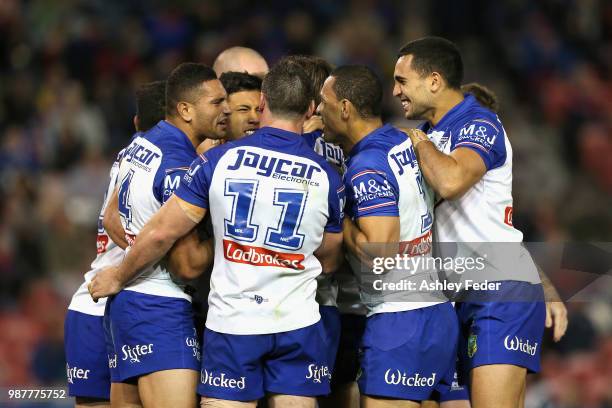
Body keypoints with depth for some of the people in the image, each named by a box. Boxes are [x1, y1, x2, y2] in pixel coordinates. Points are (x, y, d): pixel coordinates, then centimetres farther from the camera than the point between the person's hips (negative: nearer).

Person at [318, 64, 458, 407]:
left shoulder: (367, 168, -15)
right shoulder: (408, 143, 11)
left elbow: (380, 254, -21)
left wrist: (339, 223, -7)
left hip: (399, 323, -9)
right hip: (439, 311, 9)